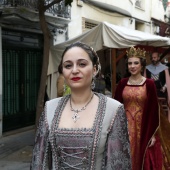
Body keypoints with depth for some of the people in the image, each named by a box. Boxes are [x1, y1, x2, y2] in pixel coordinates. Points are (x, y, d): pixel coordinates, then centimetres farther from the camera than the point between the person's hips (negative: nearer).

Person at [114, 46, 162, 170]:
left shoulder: (149, 84, -6)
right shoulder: (122, 83, 2)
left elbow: (154, 109, -5)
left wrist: (153, 134, -7)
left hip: (143, 127, -2)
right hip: (126, 126, 2)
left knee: (142, 159, 8)